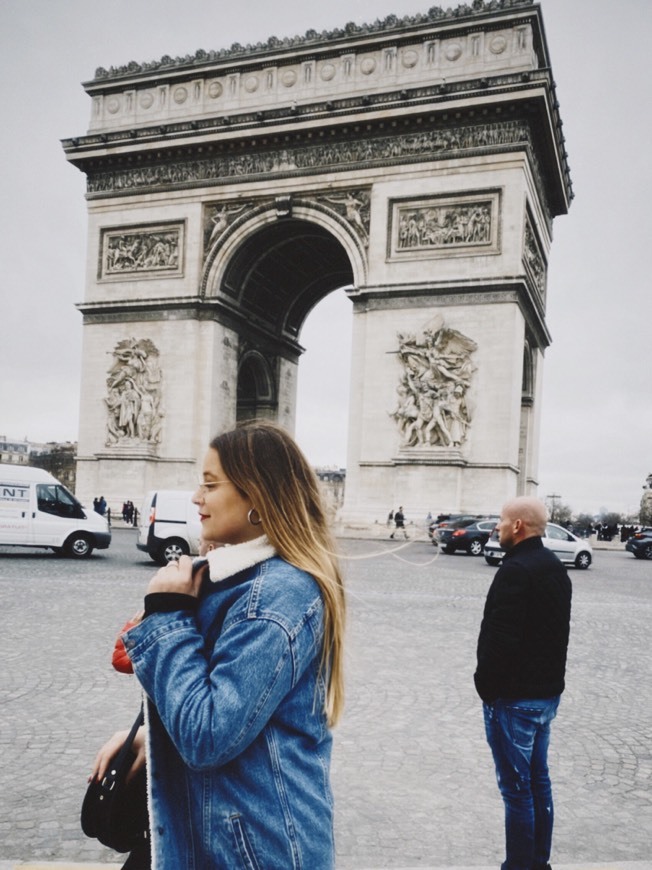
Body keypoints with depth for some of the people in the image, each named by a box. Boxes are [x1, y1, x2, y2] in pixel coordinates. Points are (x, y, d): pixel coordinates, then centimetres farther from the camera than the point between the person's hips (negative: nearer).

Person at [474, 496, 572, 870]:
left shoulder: (516, 570, -22)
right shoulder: (556, 567, 8)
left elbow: (500, 638, -26)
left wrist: (486, 685, -13)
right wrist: (548, 677, 17)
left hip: (514, 697, -9)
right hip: (548, 691, 9)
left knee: (517, 787, 2)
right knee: (538, 780, 19)